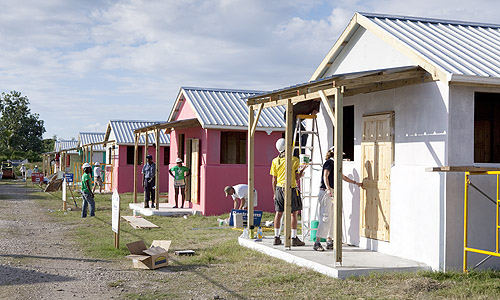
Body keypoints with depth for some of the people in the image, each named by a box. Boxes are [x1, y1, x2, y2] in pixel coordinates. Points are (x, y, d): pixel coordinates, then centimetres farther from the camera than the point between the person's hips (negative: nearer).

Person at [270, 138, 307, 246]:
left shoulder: (275, 161, 3)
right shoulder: (294, 160, -8)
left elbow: (274, 180, 6)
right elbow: (297, 178, -5)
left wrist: (274, 193, 15)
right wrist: (302, 172, 15)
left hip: (279, 188, 4)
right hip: (291, 189, -4)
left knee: (278, 213, 9)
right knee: (293, 213, 1)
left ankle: (276, 237, 13)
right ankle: (294, 238, 1)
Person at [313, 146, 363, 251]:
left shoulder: (333, 163, 21)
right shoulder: (329, 162, -7)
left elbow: (343, 177, 33)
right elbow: (325, 176, -20)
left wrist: (356, 183, 39)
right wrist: (328, 189, -35)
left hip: (331, 193, 10)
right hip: (325, 192, -10)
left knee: (331, 218, 10)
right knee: (326, 218, -12)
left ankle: (329, 242, 15)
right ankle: (317, 243, -11)